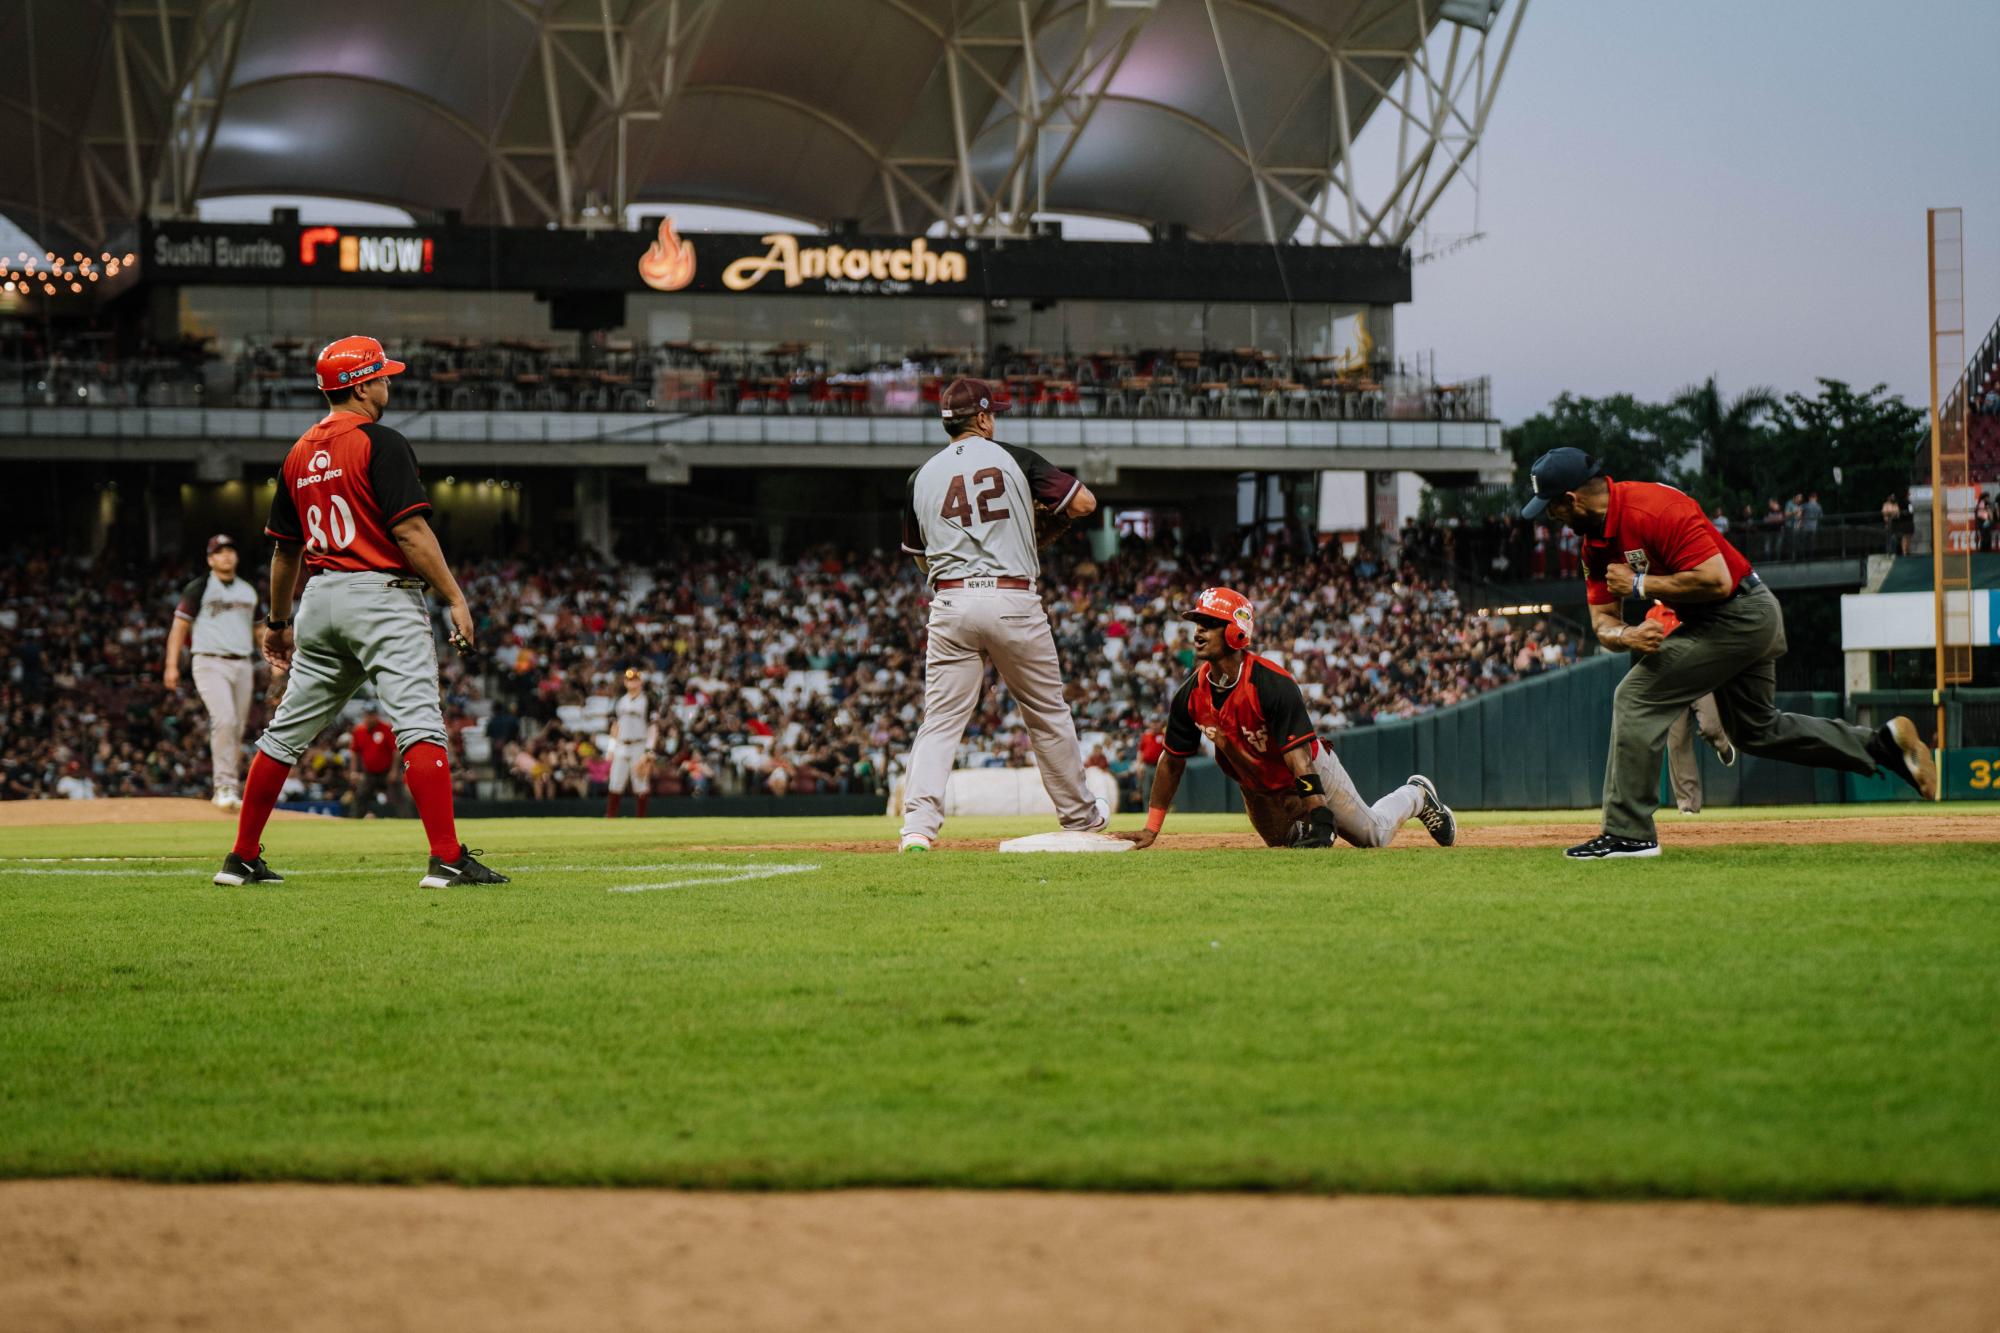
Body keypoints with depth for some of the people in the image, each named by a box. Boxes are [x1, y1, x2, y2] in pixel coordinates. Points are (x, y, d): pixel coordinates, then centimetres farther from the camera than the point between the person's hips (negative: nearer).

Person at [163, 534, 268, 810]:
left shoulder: (248, 591, 17)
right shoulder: (199, 588, 1)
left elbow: (259, 630, 23)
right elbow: (180, 626, 0)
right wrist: (172, 666, -8)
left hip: (243, 666, 6)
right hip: (210, 663, -5)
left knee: (237, 730, 4)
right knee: (224, 719, -22)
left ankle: (226, 791, 12)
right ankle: (225, 787, -23)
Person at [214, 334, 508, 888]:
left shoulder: (300, 453, 14)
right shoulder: (379, 442, -8)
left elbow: (285, 549, 20)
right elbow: (410, 530, -16)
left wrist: (278, 624, 29)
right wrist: (455, 598, -14)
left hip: (320, 598, 7)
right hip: (382, 597, -7)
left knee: (287, 733, 13)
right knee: (419, 724, -13)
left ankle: (243, 858, 18)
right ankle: (448, 859, -22)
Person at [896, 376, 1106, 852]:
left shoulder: (923, 476, 9)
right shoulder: (1014, 459, 2)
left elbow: (921, 558, 17)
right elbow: (1084, 501, 1)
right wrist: (1041, 533, 17)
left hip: (951, 603, 1)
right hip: (1013, 599, -1)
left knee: (941, 719, 0)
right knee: (1048, 713, 14)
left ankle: (918, 825, -15)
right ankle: (1080, 814, 26)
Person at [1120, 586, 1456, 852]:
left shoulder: (1273, 684, -35)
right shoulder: (1190, 695, -19)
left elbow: (1299, 760, -38)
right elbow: (1172, 761, -7)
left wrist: (1320, 821, -44)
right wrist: (1151, 829, -10)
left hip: (1312, 773, -5)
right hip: (1257, 791, 5)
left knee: (1374, 836, 10)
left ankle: (1415, 796, 36)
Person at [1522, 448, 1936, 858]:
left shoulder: (1654, 509, -26)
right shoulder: (1596, 539, 3)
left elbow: (1716, 580, -32)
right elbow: (1602, 620, 3)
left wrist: (1641, 585, -24)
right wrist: (1627, 635, -20)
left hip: (1741, 614, -11)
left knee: (1638, 697, -13)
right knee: (1755, 729, 23)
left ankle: (1628, 834, -11)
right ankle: (1883, 743, 27)